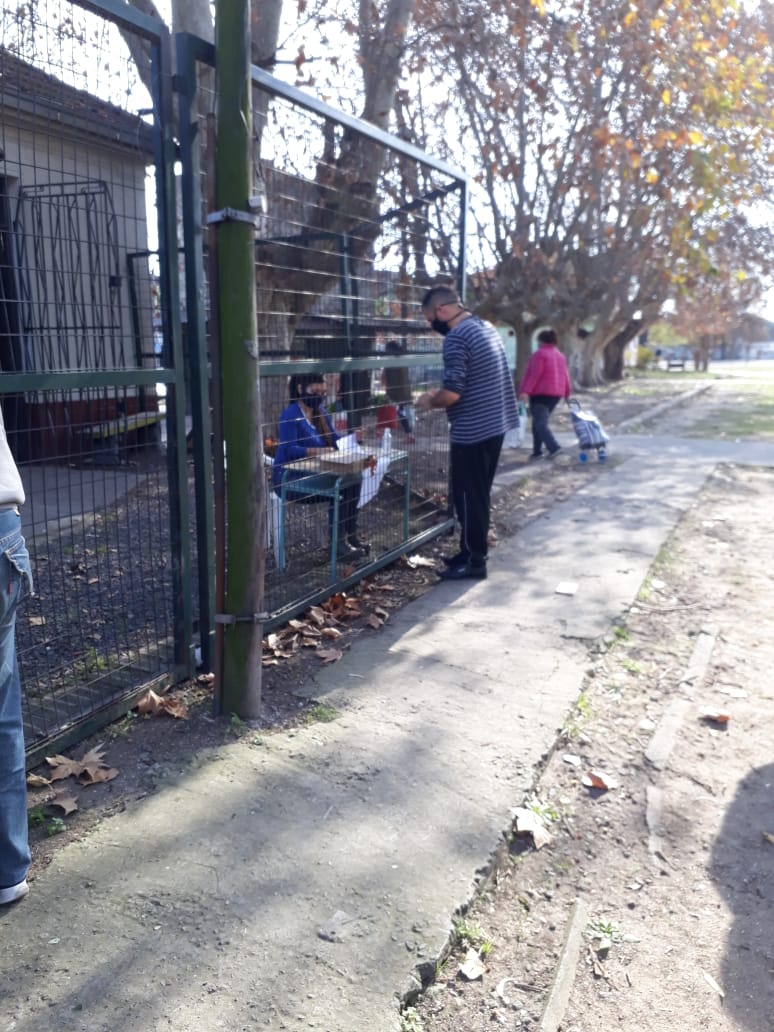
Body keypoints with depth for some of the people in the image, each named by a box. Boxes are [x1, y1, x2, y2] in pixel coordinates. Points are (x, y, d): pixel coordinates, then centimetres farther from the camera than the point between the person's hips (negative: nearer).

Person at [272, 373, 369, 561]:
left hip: (311, 473, 8)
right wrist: (320, 451, -38)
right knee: (337, 488, -27)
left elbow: (335, 440, 8)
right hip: (288, 478, -8)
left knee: (353, 481, -13)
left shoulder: (320, 412, 9)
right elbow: (290, 450, -26)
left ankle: (351, 536, -6)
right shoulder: (290, 415, -16)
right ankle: (338, 543, -20)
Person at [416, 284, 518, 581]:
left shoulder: (456, 338, -18)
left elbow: (452, 394, -24)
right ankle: (472, 552, 27)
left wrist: (429, 402, -4)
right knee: (478, 495, 16)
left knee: (468, 497, 1)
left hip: (472, 431, -10)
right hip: (494, 425, 10)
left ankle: (473, 561, 10)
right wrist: (440, 392, 16)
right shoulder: (486, 327, 12)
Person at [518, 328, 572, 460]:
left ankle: (554, 447, -25)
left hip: (540, 393, -8)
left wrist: (526, 391, -21)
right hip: (556, 393, 8)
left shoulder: (540, 354, -8)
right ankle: (537, 451, 11)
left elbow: (535, 375, -17)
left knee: (540, 423, -10)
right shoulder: (560, 355, 16)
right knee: (540, 422, 14)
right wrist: (568, 393, 22)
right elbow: (565, 375, 16)